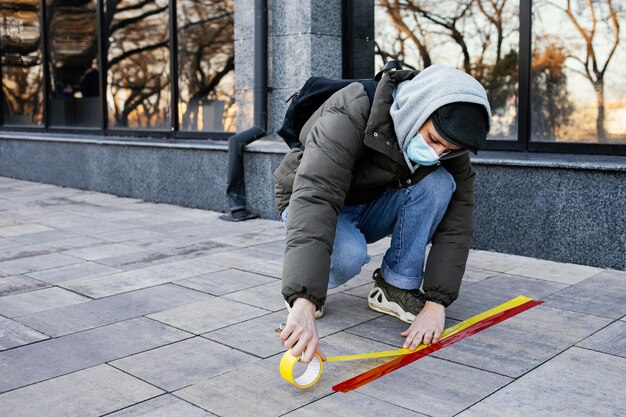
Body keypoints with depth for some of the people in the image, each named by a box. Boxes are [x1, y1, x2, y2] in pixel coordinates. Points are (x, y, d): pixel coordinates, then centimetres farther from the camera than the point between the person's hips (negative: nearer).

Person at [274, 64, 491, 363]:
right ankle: (299, 284, -3)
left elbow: (455, 226, -17)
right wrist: (304, 303, -57)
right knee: (348, 253, -37)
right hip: (310, 203, -4)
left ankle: (396, 287, -10)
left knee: (438, 182, -23)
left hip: (373, 208, 5)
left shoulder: (448, 143, -18)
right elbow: (314, 199, -47)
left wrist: (436, 303, -28)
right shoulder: (349, 117, -35)